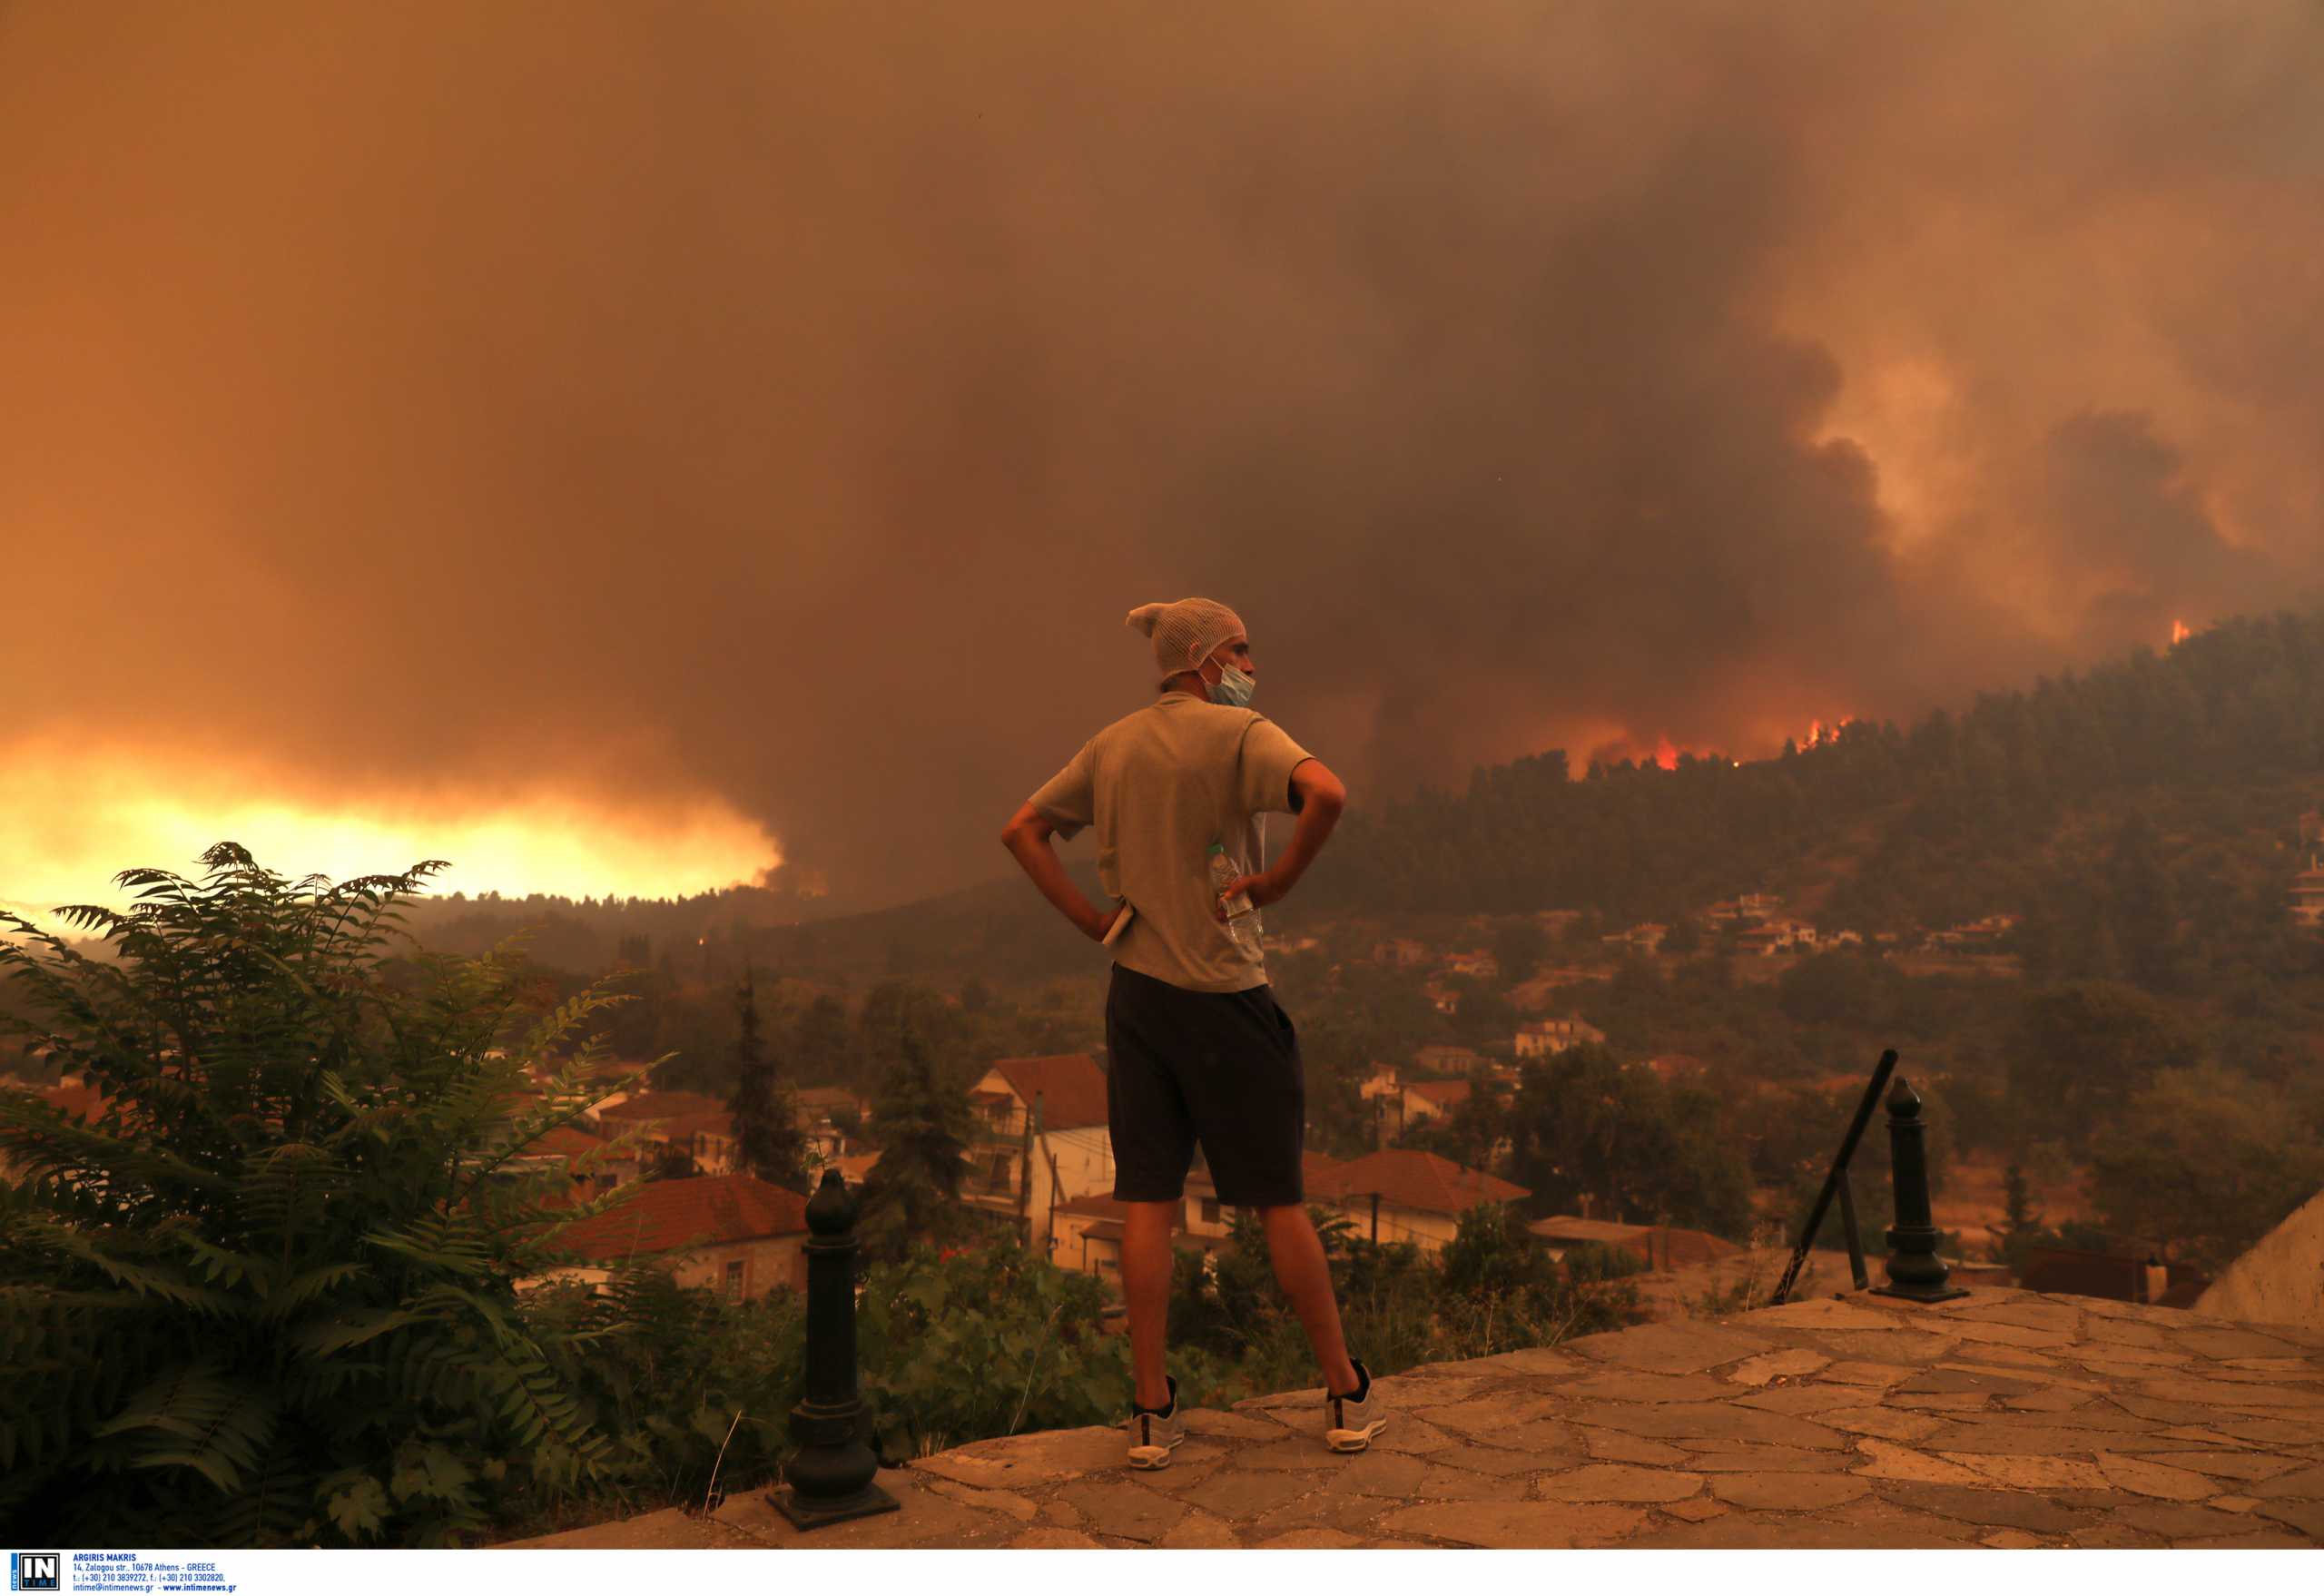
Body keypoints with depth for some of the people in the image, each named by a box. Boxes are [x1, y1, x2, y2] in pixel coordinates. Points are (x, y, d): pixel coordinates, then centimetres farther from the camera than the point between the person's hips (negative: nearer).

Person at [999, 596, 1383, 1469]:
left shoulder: (1112, 745, 10)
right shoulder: (1239, 732, -10)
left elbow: (1021, 830, 14)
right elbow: (1327, 793, -29)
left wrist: (1092, 920, 7)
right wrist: (1280, 878, -14)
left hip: (1137, 993, 5)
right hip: (1225, 995, -5)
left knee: (1148, 1202, 9)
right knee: (1279, 1199, 7)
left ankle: (1152, 1411, 16)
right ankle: (1348, 1396, 22)